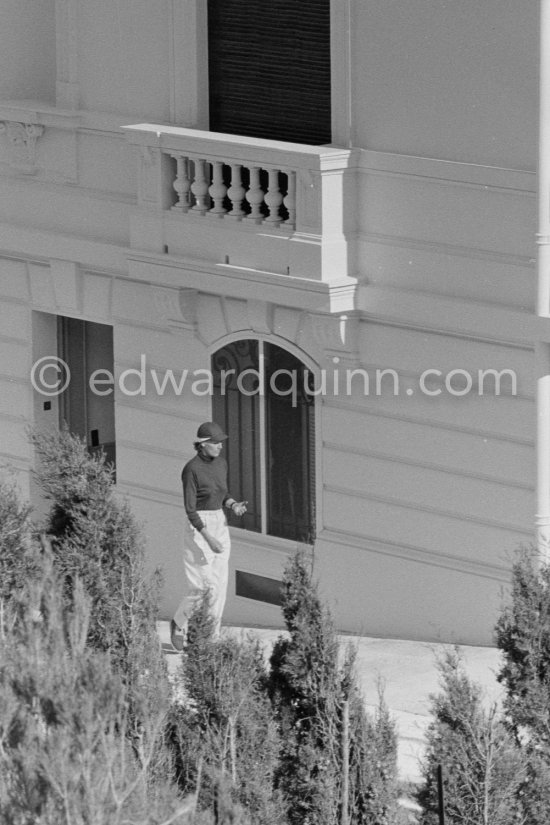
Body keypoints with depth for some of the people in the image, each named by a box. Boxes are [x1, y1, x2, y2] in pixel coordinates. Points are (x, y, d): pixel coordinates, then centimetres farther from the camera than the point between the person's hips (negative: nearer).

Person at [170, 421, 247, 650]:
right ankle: (179, 623, 17)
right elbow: (189, 508, -19)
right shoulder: (191, 470, -17)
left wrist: (234, 506, -6)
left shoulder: (221, 463, 5)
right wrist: (208, 539, -26)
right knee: (202, 584, -8)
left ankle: (211, 637, 9)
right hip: (198, 527, -7)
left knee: (219, 584, 4)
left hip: (219, 525, 7)